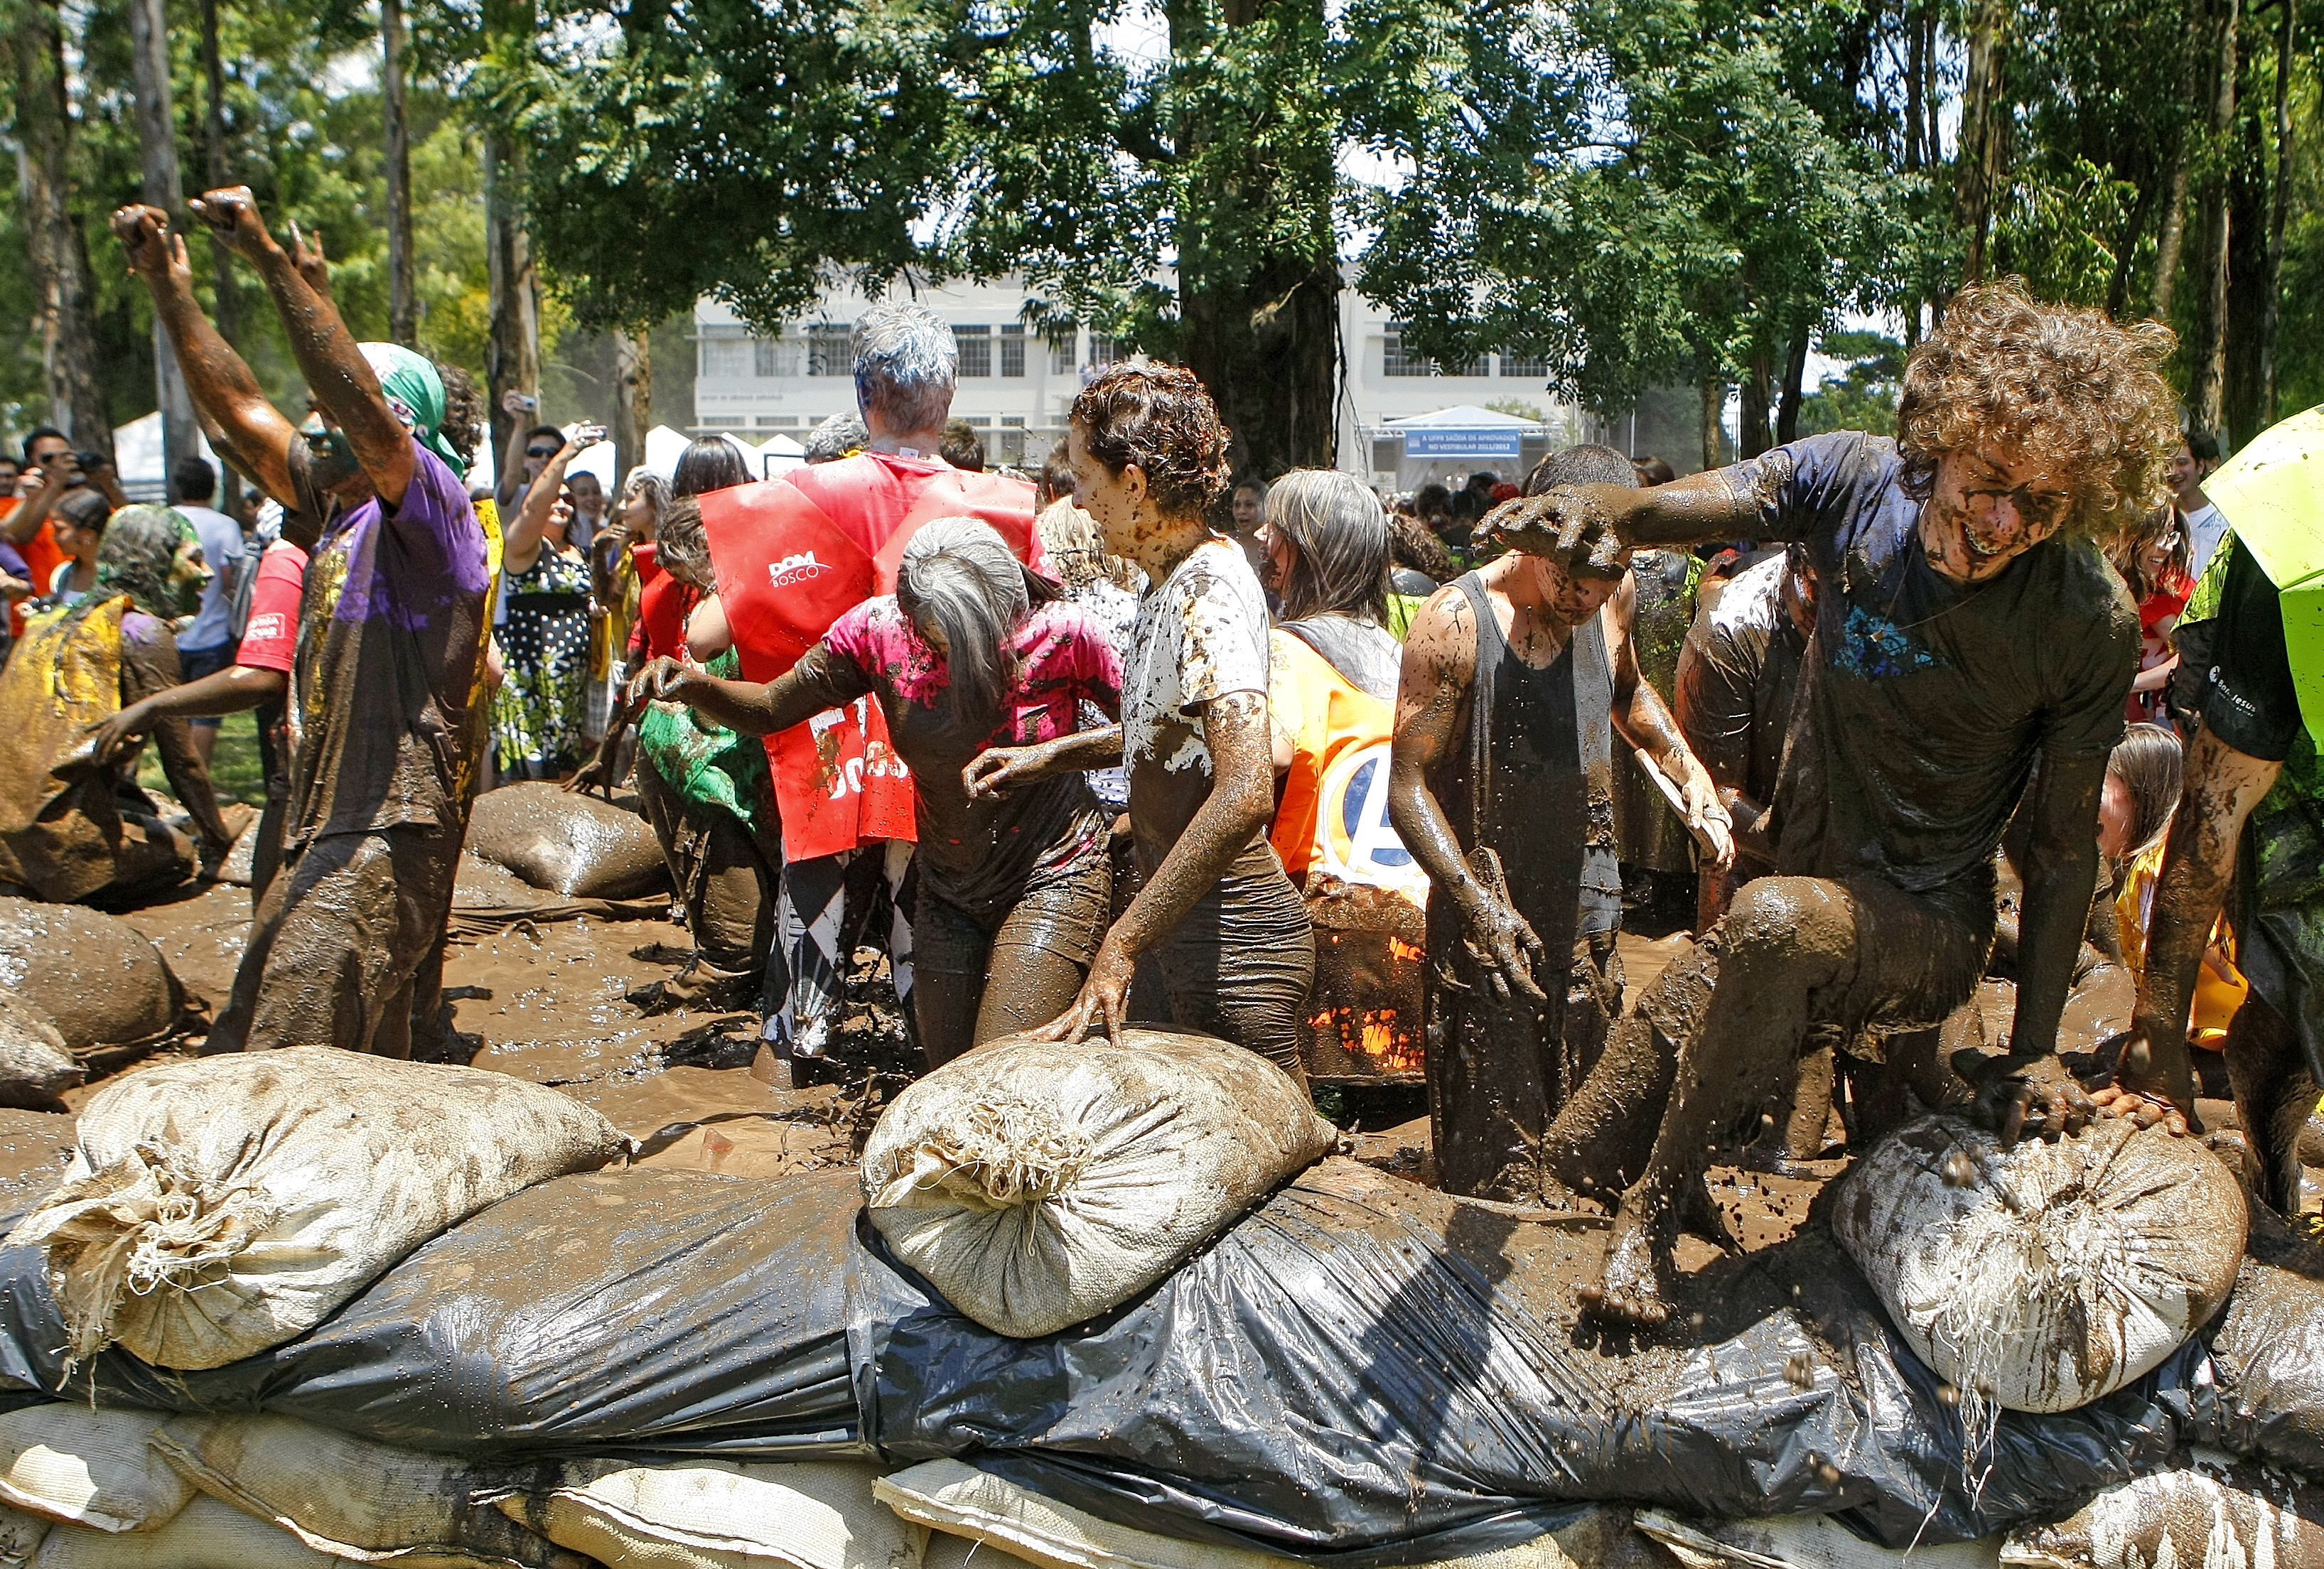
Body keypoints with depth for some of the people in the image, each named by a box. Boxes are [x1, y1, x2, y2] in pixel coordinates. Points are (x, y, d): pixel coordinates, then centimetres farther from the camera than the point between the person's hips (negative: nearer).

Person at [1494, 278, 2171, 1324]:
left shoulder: (2090, 623, -16)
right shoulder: (1855, 482, -11)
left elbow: (2063, 845, -9)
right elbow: (1679, 508, -23)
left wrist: (2035, 1047, -11)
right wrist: (1593, 509, -47)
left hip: (1929, 924, -3)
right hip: (1804, 879, 4)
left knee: (1773, 920, -40)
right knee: (1575, 1155, -2)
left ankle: (1652, 1213, -21)